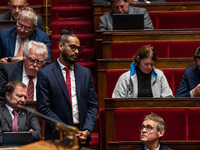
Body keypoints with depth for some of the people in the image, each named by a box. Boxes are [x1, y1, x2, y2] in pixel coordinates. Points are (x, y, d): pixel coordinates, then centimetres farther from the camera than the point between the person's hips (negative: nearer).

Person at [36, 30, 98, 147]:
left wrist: (87, 131, -8)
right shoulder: (45, 74, -3)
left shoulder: (85, 73, 10)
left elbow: (93, 106, 8)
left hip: (83, 137, 3)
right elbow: (44, 109, -8)